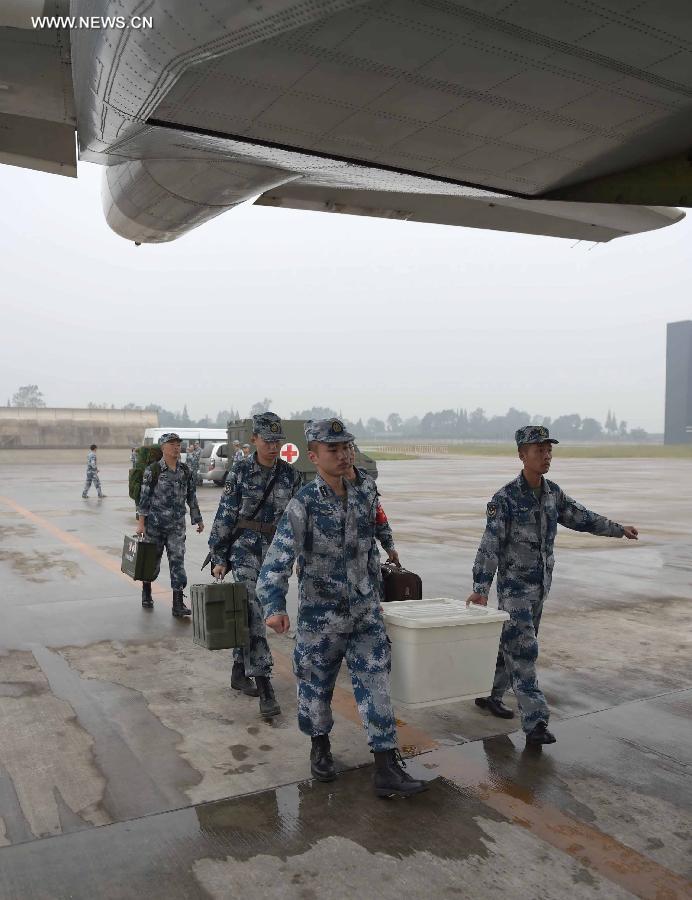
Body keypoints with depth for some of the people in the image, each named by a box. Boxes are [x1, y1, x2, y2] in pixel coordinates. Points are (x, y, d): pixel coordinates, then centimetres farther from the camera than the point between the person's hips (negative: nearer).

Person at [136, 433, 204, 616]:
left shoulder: (185, 471, 5)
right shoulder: (152, 470, -7)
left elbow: (192, 496, 12)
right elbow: (144, 497, -7)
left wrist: (198, 519, 14)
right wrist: (141, 522, -11)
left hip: (177, 525, 2)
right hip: (155, 523, -2)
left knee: (177, 560, -5)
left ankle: (178, 604, -3)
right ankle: (146, 594, 36)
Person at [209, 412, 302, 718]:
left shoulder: (291, 475, 3)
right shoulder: (240, 472, -6)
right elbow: (225, 516, -3)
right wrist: (219, 558, -4)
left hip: (277, 549, 4)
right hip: (245, 546, -4)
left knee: (249, 613, 14)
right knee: (254, 614, -12)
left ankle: (239, 672, 30)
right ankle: (265, 689, -11)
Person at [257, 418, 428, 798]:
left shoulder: (364, 498, 2)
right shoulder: (303, 504, -15)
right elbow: (278, 558, -23)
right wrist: (274, 605, -37)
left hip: (365, 613, 4)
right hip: (321, 616, -3)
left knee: (375, 686, 1)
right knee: (317, 686, 14)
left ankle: (387, 769, 8)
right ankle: (320, 747, 39)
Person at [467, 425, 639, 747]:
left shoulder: (553, 493, 4)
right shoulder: (506, 498, -17)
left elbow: (581, 517, 20)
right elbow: (490, 545, -20)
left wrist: (618, 529, 25)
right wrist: (480, 588, -26)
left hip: (541, 585, 7)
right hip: (514, 585, -7)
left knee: (511, 644, 17)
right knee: (523, 650, -6)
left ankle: (489, 694, 34)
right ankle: (535, 722, -2)